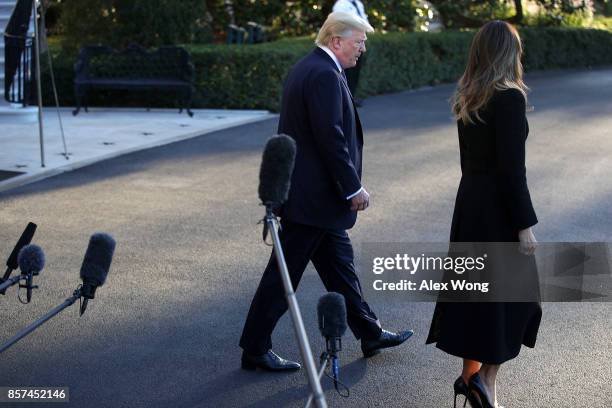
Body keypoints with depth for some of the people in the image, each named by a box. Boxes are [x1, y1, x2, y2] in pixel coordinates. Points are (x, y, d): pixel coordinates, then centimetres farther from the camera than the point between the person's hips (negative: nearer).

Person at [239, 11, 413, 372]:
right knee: (285, 273, -2)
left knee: (340, 264, 17)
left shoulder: (308, 68, 14)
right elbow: (331, 138, -23)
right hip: (312, 195, -11)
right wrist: (354, 188, -16)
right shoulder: (324, 75, -18)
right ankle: (255, 349, 7)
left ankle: (369, 333, 28)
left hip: (309, 191, 11)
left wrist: (349, 185, 19)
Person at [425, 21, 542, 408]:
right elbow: (512, 168, -20)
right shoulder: (510, 97, -17)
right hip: (500, 206, -7)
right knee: (508, 295, 4)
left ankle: (470, 375, 21)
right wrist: (525, 225, -16)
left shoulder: (467, 98, 6)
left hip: (470, 201, 8)